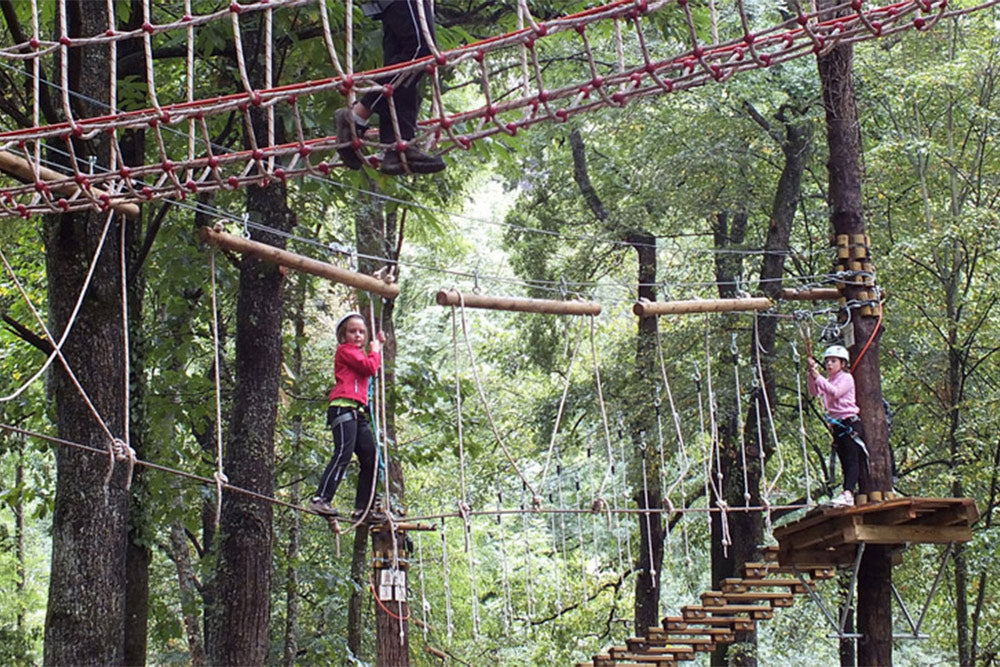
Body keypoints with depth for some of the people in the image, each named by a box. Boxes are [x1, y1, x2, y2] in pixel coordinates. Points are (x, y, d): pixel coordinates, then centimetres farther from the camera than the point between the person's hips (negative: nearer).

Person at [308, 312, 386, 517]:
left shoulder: (357, 353, 28)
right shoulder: (345, 350, 0)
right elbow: (370, 367, -10)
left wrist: (378, 345, 33)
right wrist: (375, 350, 8)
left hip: (357, 412, 10)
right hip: (343, 407, -10)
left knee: (371, 458, 8)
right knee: (344, 453, -23)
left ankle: (362, 508, 10)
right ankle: (320, 499, -31)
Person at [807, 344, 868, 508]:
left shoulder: (846, 378, -1)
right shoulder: (827, 382, 19)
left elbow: (836, 392, -19)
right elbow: (815, 392, 2)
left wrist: (818, 378, -23)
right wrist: (811, 375, -11)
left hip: (850, 422, -8)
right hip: (836, 425, 8)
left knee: (852, 460, -14)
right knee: (844, 462, 6)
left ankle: (848, 493, -28)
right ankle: (848, 496, 5)